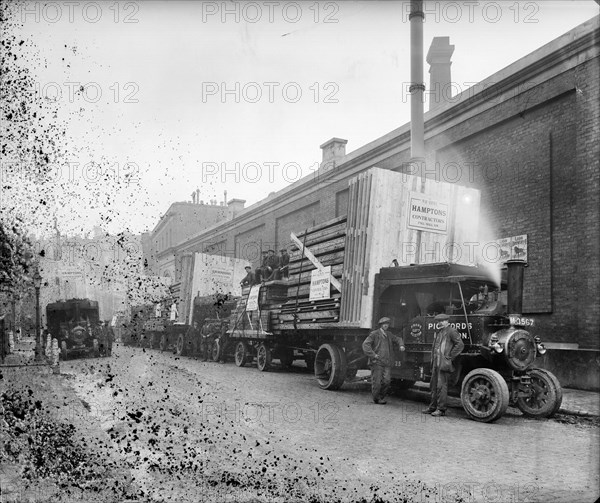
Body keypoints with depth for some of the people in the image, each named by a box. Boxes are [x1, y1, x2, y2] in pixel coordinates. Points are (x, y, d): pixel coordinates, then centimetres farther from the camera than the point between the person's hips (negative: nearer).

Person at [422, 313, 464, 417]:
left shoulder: (451, 331, -7)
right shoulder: (439, 332, 20)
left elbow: (460, 344, -17)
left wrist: (449, 356, -16)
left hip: (444, 363, -9)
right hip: (436, 363, 9)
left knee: (441, 386, -8)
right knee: (434, 385, 13)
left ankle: (441, 409, -3)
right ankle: (433, 407, 22)